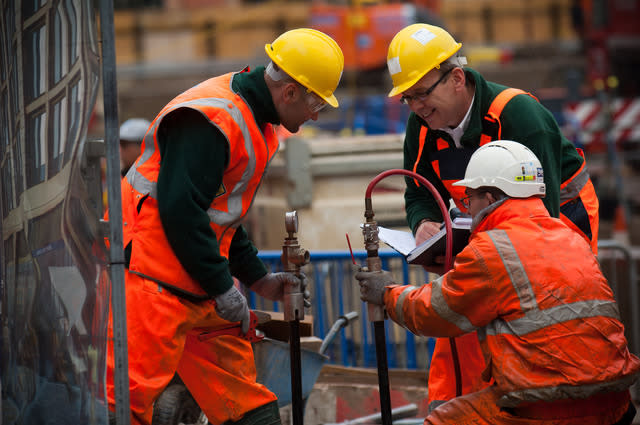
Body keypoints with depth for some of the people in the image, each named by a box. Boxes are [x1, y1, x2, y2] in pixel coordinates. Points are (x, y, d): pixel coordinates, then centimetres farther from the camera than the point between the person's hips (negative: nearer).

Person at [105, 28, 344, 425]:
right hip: (152, 278, -10)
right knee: (131, 393, -12)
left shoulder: (255, 120, 14)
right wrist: (222, 287, -17)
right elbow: (179, 210, -24)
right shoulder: (210, 119, -20)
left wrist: (257, 277, 19)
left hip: (200, 280, 10)